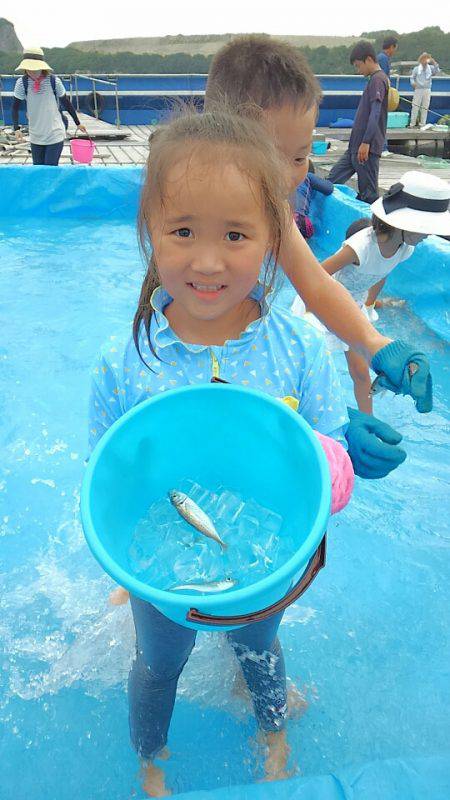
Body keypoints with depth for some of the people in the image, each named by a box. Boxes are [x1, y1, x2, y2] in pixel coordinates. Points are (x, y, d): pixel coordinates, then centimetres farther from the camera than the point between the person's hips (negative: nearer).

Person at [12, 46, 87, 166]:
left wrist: (78, 123, 12)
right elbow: (15, 107, 3)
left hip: (55, 135, -2)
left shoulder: (54, 81, -9)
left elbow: (66, 103, 5)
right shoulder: (22, 82, -5)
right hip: (35, 137, 2)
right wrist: (16, 128, -9)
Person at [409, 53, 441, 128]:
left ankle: (422, 124, 8)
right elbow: (412, 78, 8)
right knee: (415, 107, -5)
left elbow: (437, 72, -6)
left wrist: (434, 63, -15)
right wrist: (413, 83, -13)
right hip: (418, 89, -2)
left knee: (425, 107, 3)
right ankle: (412, 124, -1)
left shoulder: (430, 68, 6)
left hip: (427, 90, 2)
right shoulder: (416, 69, 4)